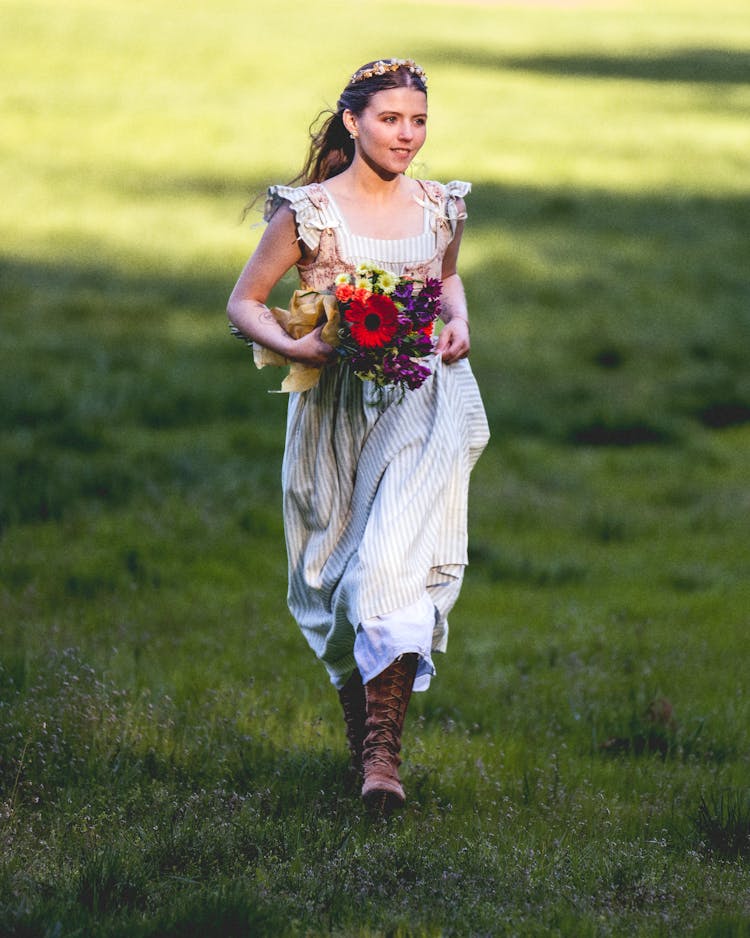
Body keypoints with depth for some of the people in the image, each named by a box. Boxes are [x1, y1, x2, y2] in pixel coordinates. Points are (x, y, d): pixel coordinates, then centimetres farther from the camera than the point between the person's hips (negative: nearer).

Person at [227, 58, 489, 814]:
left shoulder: (438, 207, 5)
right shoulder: (309, 211, -5)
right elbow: (244, 303, 1)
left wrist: (458, 321, 5)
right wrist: (291, 347, -17)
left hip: (422, 406, 1)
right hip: (336, 410, -1)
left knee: (397, 562, -15)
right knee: (337, 575, 8)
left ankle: (383, 750, -18)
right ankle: (358, 727, 28)